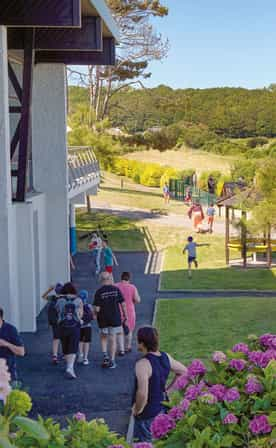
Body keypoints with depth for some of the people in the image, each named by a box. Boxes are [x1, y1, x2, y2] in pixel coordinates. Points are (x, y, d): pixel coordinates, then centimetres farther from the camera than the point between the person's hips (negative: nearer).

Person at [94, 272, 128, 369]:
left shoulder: (99, 292, -10)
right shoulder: (116, 289, -4)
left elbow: (97, 308, -12)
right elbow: (123, 304, -4)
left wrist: (96, 314, 9)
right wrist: (125, 315, 5)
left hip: (103, 319, -1)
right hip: (115, 318, 1)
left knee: (103, 337, 20)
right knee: (113, 339, 7)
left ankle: (105, 355, 3)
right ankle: (112, 361, 8)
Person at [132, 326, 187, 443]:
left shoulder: (143, 364, -27)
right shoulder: (166, 357, -3)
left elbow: (142, 394, -35)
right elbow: (183, 371, 11)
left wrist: (137, 410, -17)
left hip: (147, 413, -7)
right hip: (162, 408, 7)